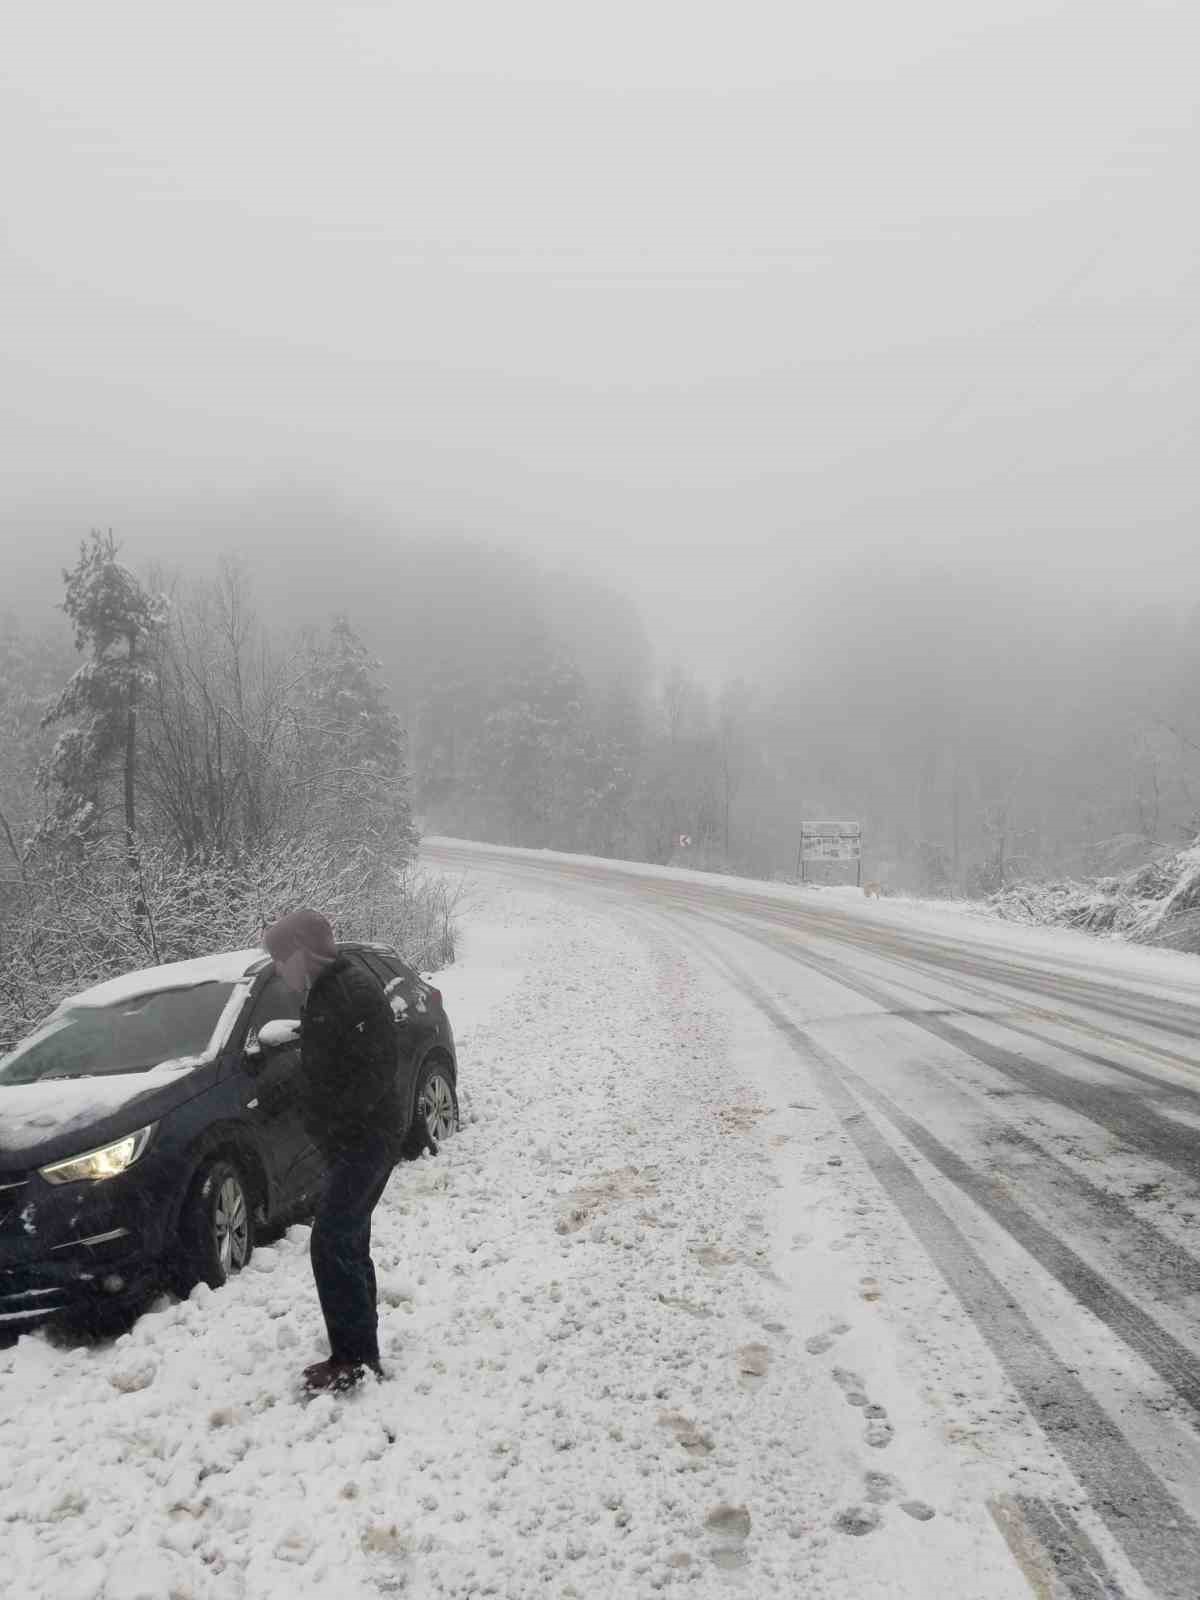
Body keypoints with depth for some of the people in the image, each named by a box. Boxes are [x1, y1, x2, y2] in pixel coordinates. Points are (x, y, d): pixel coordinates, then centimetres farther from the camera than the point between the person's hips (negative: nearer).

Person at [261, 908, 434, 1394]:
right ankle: (358, 1354, 24)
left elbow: (375, 1073, -24)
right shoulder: (326, 990, 13)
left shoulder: (354, 991, -19)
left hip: (365, 1141, -10)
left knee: (332, 1247, -11)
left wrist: (329, 1124, -24)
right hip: (355, 1139, 10)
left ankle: (356, 1359, -4)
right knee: (348, 1246, 15)